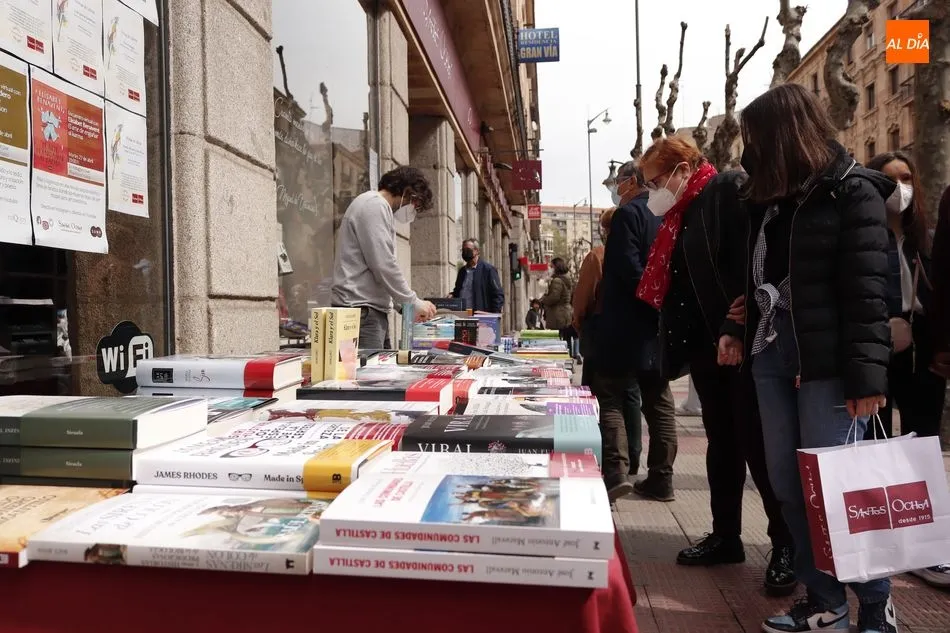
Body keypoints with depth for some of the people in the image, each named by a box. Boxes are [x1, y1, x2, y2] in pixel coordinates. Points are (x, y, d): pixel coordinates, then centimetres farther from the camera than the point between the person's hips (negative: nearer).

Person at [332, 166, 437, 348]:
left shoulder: (377, 206, 25)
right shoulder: (375, 205, -8)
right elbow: (384, 266, -17)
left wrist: (407, 307, 17)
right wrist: (415, 303, -8)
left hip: (373, 311, 10)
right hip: (361, 311, -10)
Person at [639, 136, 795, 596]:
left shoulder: (731, 190, -9)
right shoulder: (683, 214, 16)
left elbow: (752, 263, -20)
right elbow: (673, 284, 17)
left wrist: (737, 332, -26)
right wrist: (678, 343, 9)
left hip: (743, 344, -8)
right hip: (706, 346, 8)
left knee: (759, 445, -2)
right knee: (722, 443, 15)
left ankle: (787, 545, 14)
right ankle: (726, 536, 27)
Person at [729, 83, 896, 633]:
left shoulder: (852, 192, -5)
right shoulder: (771, 198, 15)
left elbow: (867, 291, -11)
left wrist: (866, 375, -16)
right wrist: (739, 333, 7)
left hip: (826, 361, -7)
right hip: (770, 355, 7)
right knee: (788, 485, 8)